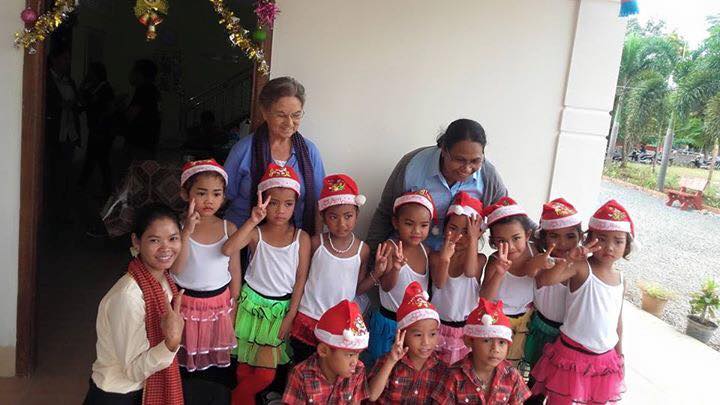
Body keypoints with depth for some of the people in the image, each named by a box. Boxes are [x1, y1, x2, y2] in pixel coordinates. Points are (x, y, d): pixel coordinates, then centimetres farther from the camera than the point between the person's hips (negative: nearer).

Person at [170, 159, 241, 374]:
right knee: (185, 359, 15)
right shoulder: (178, 227, -12)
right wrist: (187, 231, -33)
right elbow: (175, 269, -23)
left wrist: (232, 310, 4)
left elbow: (235, 271, 0)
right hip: (187, 305, -1)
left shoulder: (229, 229, -7)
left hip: (220, 304, 1)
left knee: (217, 356, 15)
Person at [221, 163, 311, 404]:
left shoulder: (302, 238, -6)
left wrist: (290, 316, -5)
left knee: (266, 374, 2)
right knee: (244, 368, 9)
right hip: (253, 304, -1)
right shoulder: (255, 233, -9)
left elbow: (301, 279, -3)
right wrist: (252, 221, -36)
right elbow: (227, 250, -29)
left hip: (281, 308, 1)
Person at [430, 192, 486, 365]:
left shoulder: (479, 259, -7)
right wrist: (444, 258, -43)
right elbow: (439, 283, -24)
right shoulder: (436, 256, -8)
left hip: (466, 327, 0)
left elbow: (470, 272, -28)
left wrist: (473, 240, -30)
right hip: (439, 325, 1)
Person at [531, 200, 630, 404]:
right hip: (572, 354, -6)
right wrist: (569, 259, -47)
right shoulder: (581, 267, -15)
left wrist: (619, 354, 18)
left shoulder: (621, 280, 5)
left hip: (606, 358, 6)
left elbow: (617, 319, 15)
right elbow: (544, 279, -33)